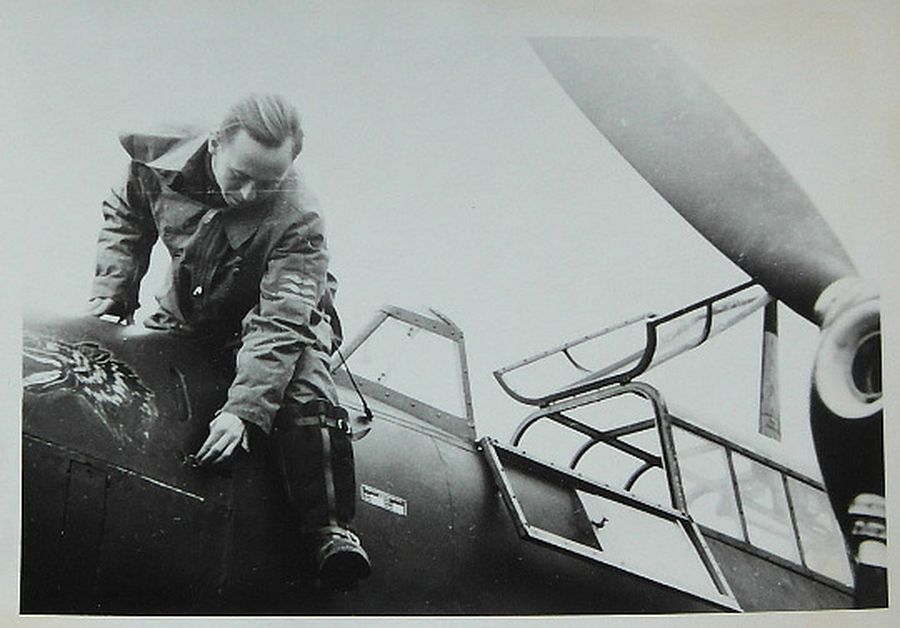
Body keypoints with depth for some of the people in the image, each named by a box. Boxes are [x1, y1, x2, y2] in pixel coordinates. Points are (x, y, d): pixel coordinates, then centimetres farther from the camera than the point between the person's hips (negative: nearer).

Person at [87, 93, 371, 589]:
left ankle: (332, 530, -33)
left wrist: (243, 409, -45)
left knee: (304, 396, -29)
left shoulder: (296, 219, -33)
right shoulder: (161, 161, -22)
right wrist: (111, 288, -10)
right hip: (185, 316, 5)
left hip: (286, 317, -5)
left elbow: (280, 323, -36)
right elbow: (125, 217, 2)